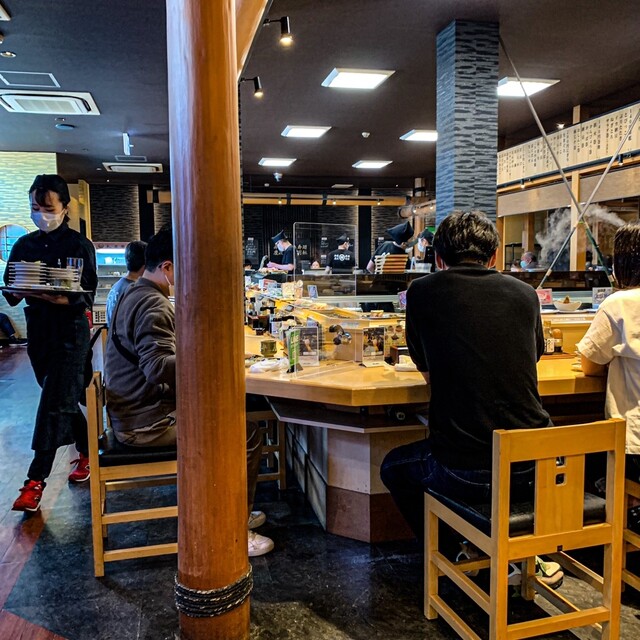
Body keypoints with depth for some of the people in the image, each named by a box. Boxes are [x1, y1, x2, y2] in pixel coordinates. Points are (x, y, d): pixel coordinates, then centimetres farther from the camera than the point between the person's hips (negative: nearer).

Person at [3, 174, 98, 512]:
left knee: (53, 404, -8)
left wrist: (63, 299, -32)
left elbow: (87, 296, -13)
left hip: (70, 334, -5)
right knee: (64, 400, 15)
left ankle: (36, 480, -3)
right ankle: (87, 451, 34)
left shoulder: (79, 245, -7)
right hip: (38, 332, 5)